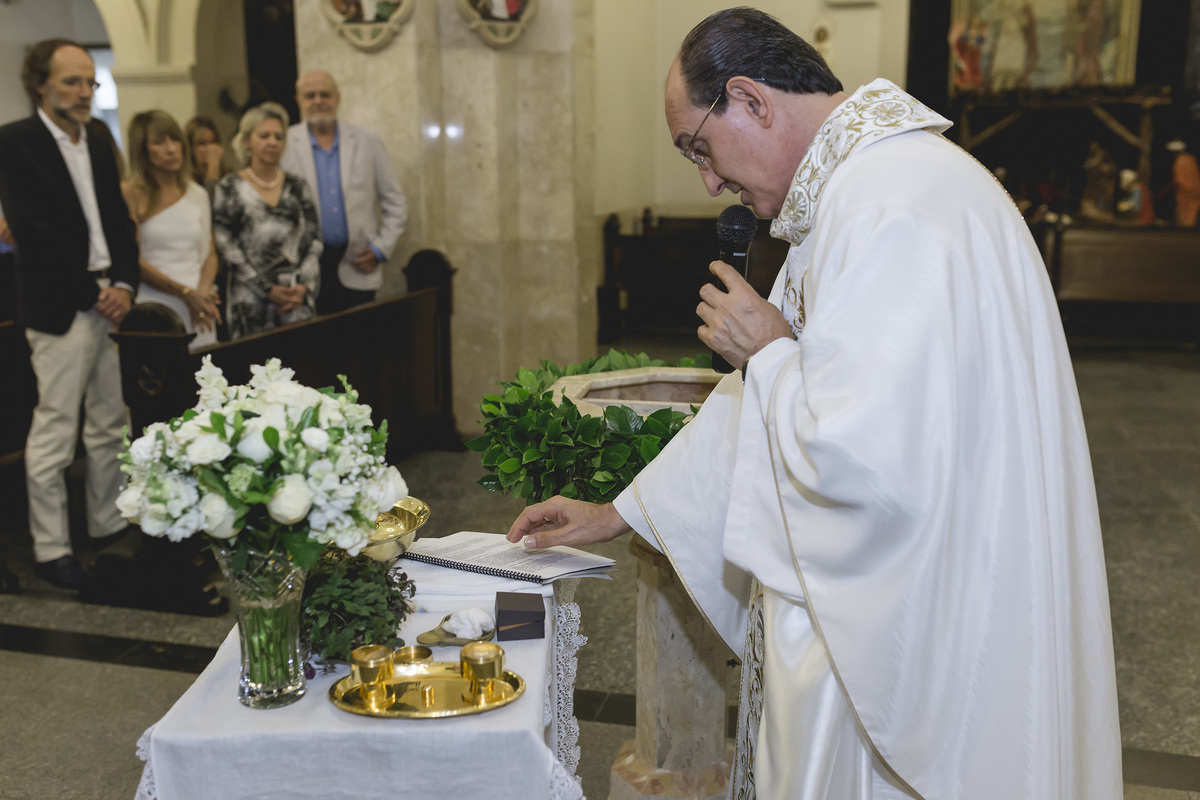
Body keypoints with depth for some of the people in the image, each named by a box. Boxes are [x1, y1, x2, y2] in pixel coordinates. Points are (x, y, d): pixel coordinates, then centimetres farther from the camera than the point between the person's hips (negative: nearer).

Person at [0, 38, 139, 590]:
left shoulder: (98, 139, 13)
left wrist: (124, 285, -2)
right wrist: (94, 293, -13)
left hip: (108, 303, 7)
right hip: (59, 310, -7)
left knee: (109, 425, 14)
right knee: (54, 432, -2)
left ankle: (108, 525, 28)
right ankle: (50, 549, 9)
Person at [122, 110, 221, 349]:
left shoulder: (197, 194, 15)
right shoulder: (130, 194, -1)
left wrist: (204, 290, -5)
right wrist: (184, 292, -12)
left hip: (199, 314, 4)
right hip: (153, 311, -4)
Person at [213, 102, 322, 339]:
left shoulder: (297, 186, 11)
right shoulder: (229, 188, 2)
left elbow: (314, 239, 7)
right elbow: (227, 247, -4)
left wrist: (304, 286, -7)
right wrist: (268, 290, -10)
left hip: (299, 299, 2)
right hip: (252, 302, -2)